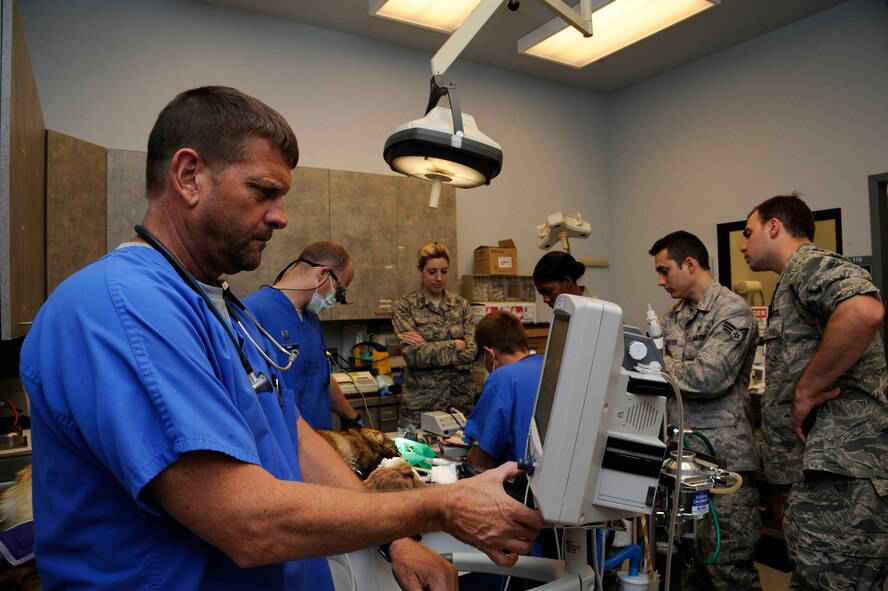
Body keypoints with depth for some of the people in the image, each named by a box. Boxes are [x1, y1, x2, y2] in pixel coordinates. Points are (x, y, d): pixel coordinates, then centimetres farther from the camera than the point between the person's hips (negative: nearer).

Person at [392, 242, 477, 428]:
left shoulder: (462, 305, 6)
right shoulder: (404, 307, -2)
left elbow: (471, 352, -5)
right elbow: (413, 355, -14)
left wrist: (429, 348, -12)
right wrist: (456, 345, -9)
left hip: (461, 399, 3)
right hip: (420, 401, -2)